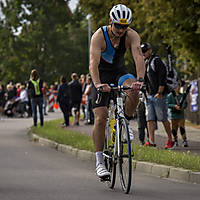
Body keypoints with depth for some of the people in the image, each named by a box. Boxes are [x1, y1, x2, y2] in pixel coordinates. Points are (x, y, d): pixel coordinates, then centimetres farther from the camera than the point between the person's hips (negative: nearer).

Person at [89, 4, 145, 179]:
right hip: (102, 75, -2)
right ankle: (99, 162, -10)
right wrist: (97, 84, -53)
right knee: (100, 119, -14)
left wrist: (140, 79, -51)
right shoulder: (99, 36, -25)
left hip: (120, 72, 2)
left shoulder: (131, 35, -19)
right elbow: (93, 62, -36)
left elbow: (139, 57, -33)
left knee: (134, 91, -33)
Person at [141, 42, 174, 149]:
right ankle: (151, 141, -6)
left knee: (163, 118, -3)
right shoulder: (146, 63, 17)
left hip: (159, 95, -8)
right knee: (150, 118, -2)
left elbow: (162, 80, -15)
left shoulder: (157, 61, -8)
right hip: (149, 95, 8)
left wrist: (159, 93, -20)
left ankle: (170, 140, 7)